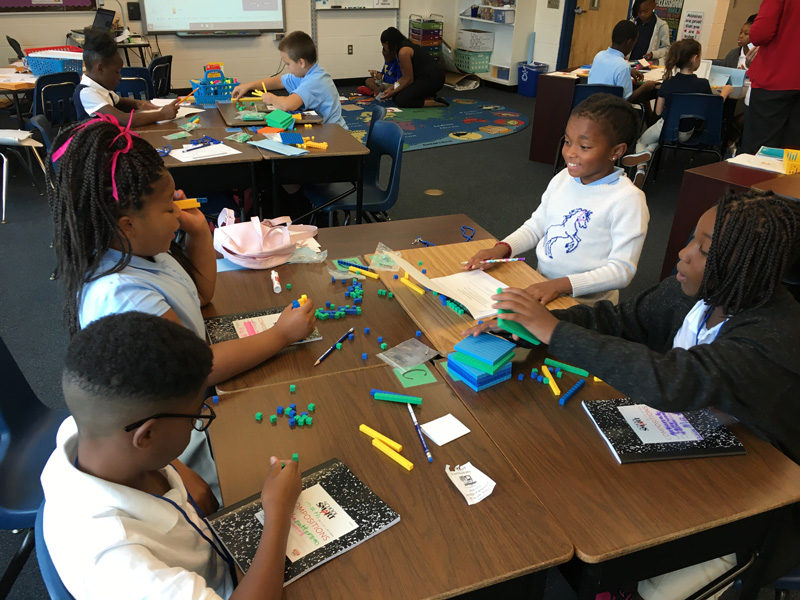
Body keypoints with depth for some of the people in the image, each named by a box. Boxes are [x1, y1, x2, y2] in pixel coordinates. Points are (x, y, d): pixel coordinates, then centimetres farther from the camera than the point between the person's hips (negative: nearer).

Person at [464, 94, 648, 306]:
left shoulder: (628, 199, -15)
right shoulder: (563, 179, 5)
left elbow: (622, 269, -16)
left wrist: (560, 285, -28)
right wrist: (502, 249, -4)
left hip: (585, 303, -6)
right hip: (542, 286, 6)